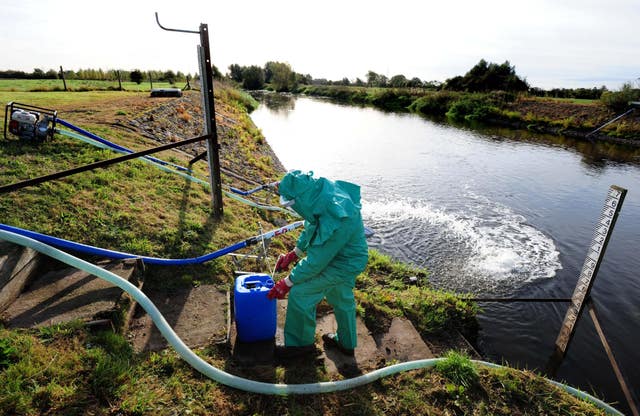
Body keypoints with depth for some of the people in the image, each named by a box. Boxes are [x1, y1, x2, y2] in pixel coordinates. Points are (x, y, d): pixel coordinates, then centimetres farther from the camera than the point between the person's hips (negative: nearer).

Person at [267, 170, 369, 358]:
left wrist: (287, 283, -16)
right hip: (347, 257, 9)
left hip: (343, 263, -8)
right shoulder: (323, 190, -13)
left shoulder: (336, 222, -40)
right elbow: (311, 226, 6)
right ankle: (346, 343, 49)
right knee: (342, 298, 25)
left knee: (299, 293, -4)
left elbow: (316, 262, -29)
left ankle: (300, 342, 20)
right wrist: (295, 253, 9)